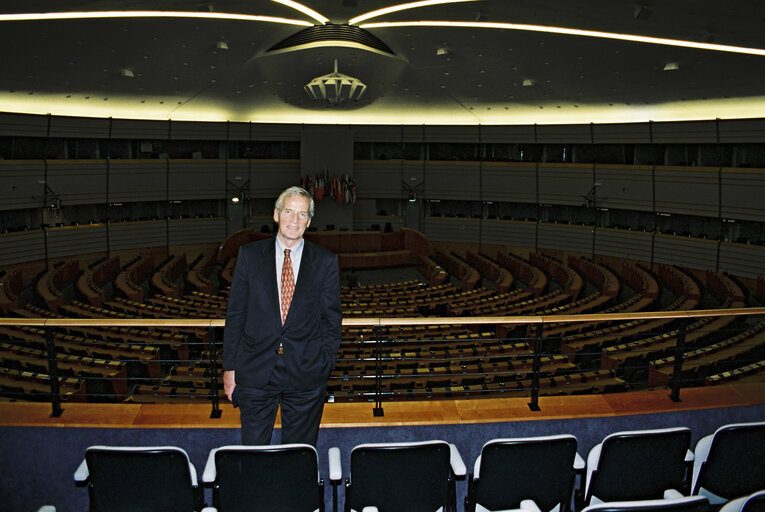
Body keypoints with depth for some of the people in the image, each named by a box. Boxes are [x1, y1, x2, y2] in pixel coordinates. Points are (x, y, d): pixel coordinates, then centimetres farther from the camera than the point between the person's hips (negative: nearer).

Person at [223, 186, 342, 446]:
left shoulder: (326, 261, 1)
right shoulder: (249, 255, 2)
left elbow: (332, 317, 4)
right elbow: (235, 314, 4)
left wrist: (324, 365, -1)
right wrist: (229, 366, 2)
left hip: (306, 373, 0)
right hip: (256, 370, 0)